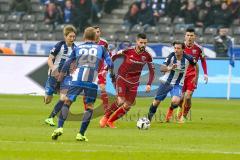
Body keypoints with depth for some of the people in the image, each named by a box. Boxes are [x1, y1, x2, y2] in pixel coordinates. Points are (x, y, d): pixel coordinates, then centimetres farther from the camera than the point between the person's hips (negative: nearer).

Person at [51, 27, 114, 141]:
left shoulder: (78, 48, 21)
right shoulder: (100, 48, 19)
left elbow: (67, 64, 19)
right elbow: (110, 64, 11)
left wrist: (59, 80, 27)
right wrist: (111, 73, 32)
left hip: (77, 79, 0)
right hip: (92, 80, 0)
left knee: (67, 102, 6)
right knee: (89, 106, 11)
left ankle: (60, 127, -11)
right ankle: (81, 134, 3)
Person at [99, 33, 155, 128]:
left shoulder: (147, 56, -9)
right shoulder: (128, 51, -16)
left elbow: (152, 71, 2)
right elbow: (113, 57, -2)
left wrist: (149, 84, -8)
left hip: (133, 83, 4)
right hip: (122, 79, -4)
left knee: (127, 106, 2)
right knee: (120, 101, -20)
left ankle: (110, 121, 19)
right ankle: (106, 117, 1)